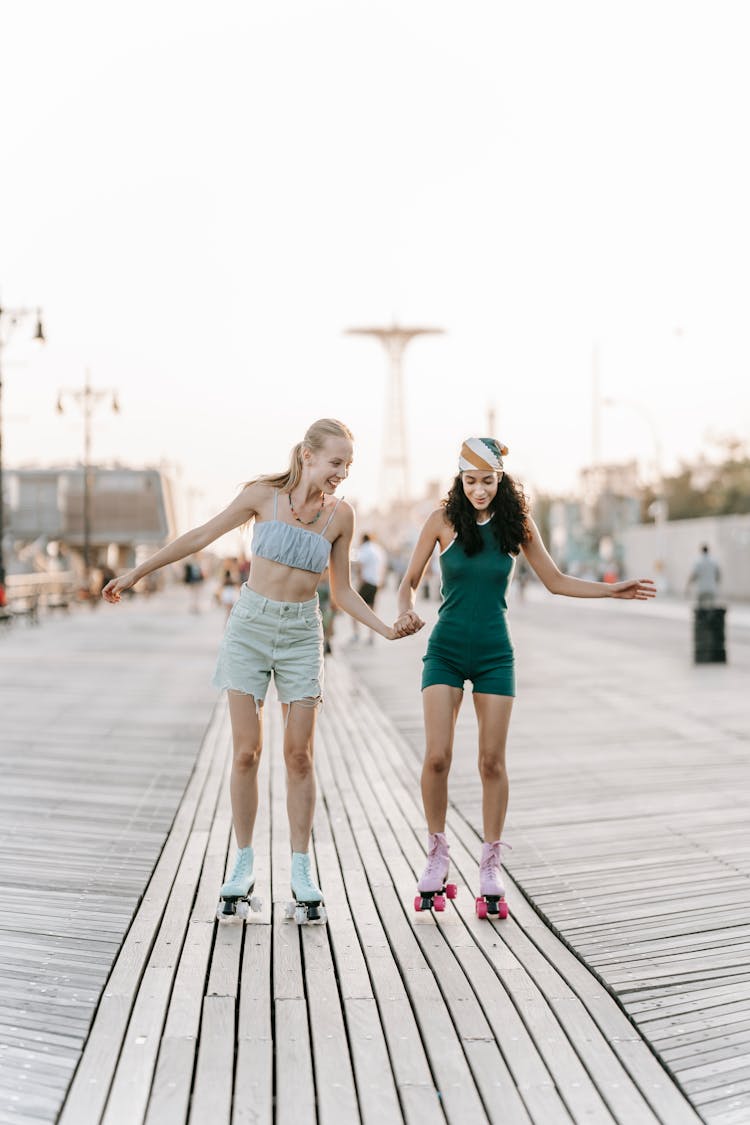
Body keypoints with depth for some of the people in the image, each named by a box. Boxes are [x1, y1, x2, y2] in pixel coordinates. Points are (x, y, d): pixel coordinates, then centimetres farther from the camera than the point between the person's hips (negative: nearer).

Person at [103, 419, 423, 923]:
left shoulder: (340, 514, -1)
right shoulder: (264, 495, -6)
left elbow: (343, 591, 7)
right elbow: (201, 536, 3)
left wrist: (387, 629, -6)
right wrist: (135, 573, 7)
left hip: (302, 635, 1)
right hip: (251, 625, -1)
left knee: (299, 754, 0)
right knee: (247, 752, -1)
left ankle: (302, 875, 10)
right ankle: (244, 868, 12)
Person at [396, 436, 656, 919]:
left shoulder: (517, 524, 0)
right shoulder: (443, 521, -4)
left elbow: (556, 581, 10)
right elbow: (411, 581, 4)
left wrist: (612, 590, 3)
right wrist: (406, 609, -17)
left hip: (494, 653, 1)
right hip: (447, 650, -1)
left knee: (493, 761, 0)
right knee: (437, 757, -10)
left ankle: (491, 866, 14)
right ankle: (437, 857, 10)